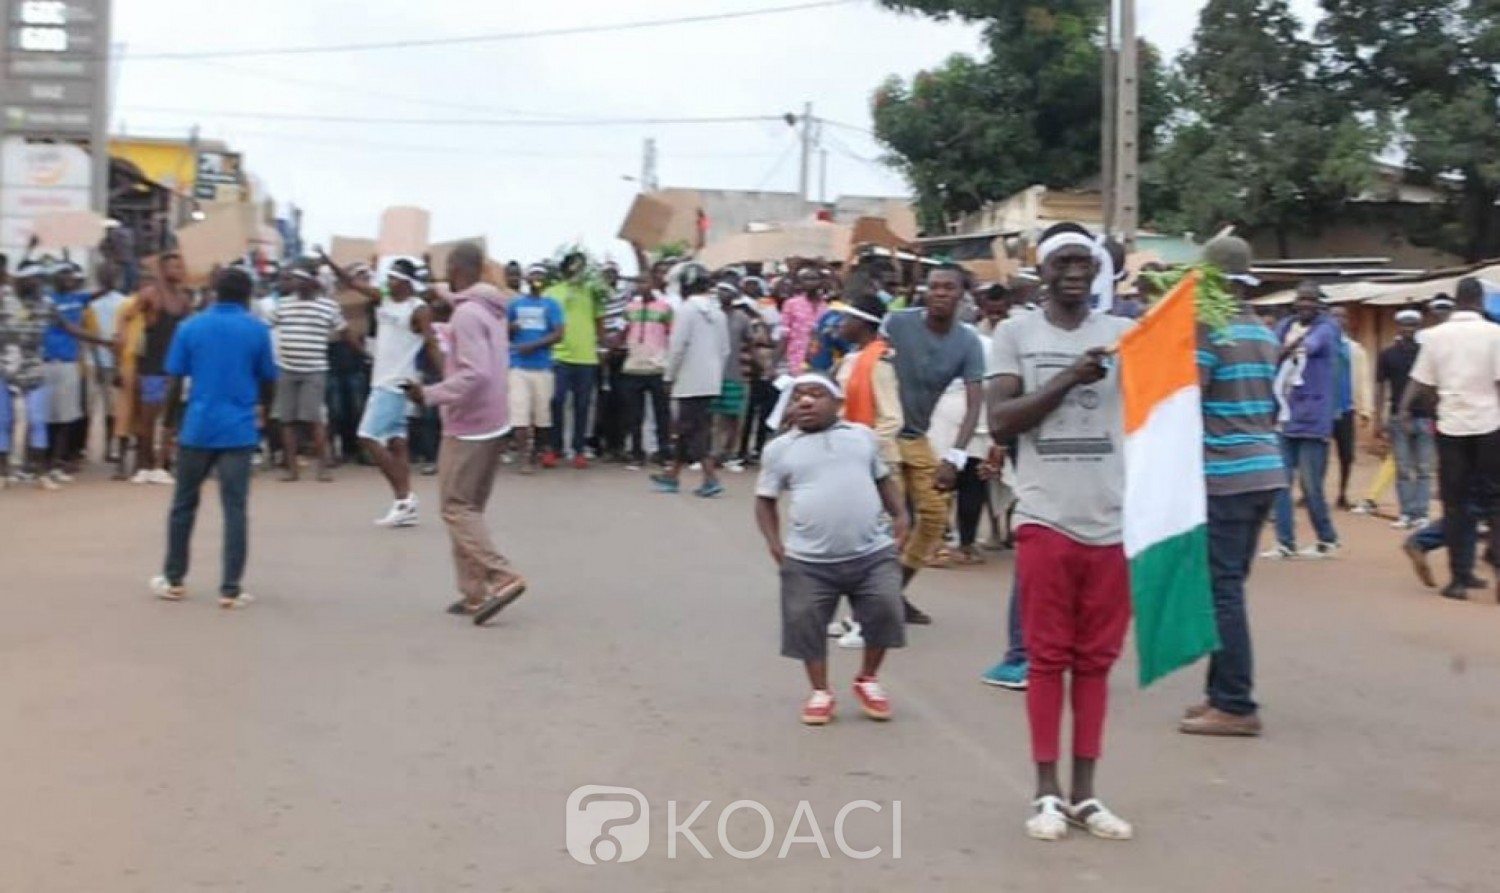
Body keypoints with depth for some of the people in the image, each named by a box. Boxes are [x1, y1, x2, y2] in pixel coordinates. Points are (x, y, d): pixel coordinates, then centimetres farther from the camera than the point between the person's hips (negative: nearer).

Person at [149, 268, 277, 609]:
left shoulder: (190, 327, 1)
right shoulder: (257, 330, -1)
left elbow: (174, 374, 2)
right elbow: (268, 377, 6)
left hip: (197, 427, 2)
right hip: (238, 430, -1)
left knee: (184, 504, 16)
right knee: (235, 509, 0)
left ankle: (174, 581, 25)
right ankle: (230, 589, -2)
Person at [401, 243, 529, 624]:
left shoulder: (466, 313, -18)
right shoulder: (492, 310, 12)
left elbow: (475, 374, -26)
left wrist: (429, 394, -21)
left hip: (468, 426, -9)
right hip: (493, 423, 9)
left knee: (456, 508, -3)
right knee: (470, 508, 13)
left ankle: (502, 577, -11)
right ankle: (475, 592, 14)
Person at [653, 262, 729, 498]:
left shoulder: (686, 309, -11)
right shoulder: (718, 312, 10)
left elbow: (677, 347, -14)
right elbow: (725, 350, 11)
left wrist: (669, 376, -5)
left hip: (690, 381, -7)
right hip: (712, 381, 7)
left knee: (693, 431, -3)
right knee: (689, 429, 15)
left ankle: (711, 478, -11)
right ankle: (672, 475, 24)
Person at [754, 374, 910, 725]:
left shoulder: (863, 436, 8)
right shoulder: (780, 448, 2)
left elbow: (883, 478, 20)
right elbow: (765, 499, 8)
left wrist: (899, 514, 7)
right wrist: (774, 543, -4)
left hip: (872, 553, 1)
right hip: (808, 561, -1)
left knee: (884, 613, -3)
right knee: (804, 622, 2)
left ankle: (868, 680, 22)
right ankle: (820, 691, 22)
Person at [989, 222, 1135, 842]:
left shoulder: (1124, 333, 6)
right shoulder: (1015, 333, 4)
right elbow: (999, 423, -6)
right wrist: (1068, 380, -14)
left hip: (1113, 521, 2)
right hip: (1045, 520, -1)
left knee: (1095, 660, 9)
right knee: (1048, 658, 5)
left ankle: (1085, 794, 18)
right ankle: (1047, 792, 15)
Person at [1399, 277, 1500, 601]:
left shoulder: (1435, 335, 1)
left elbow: (1421, 383, 1)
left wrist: (1405, 410, 15)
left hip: (1451, 427, 1)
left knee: (1455, 504, 6)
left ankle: (1460, 577, 5)